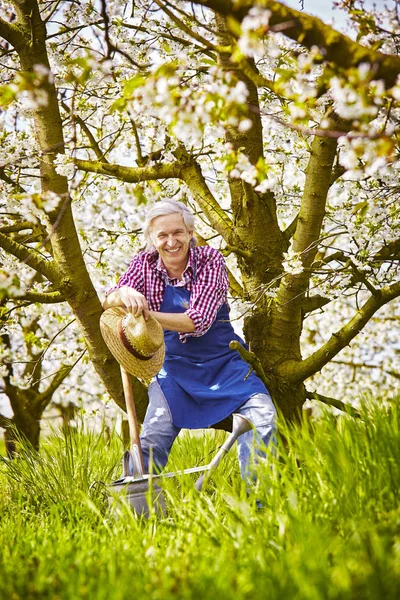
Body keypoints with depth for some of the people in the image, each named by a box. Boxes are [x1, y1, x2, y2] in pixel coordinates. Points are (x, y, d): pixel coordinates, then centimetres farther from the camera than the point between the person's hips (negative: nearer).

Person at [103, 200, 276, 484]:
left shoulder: (210, 260, -11)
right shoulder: (145, 263, -3)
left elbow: (200, 321, -22)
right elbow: (108, 304, -12)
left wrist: (147, 315, -37)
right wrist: (124, 293, -38)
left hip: (222, 361, -1)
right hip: (174, 365, 2)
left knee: (262, 417, -21)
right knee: (151, 441, -12)